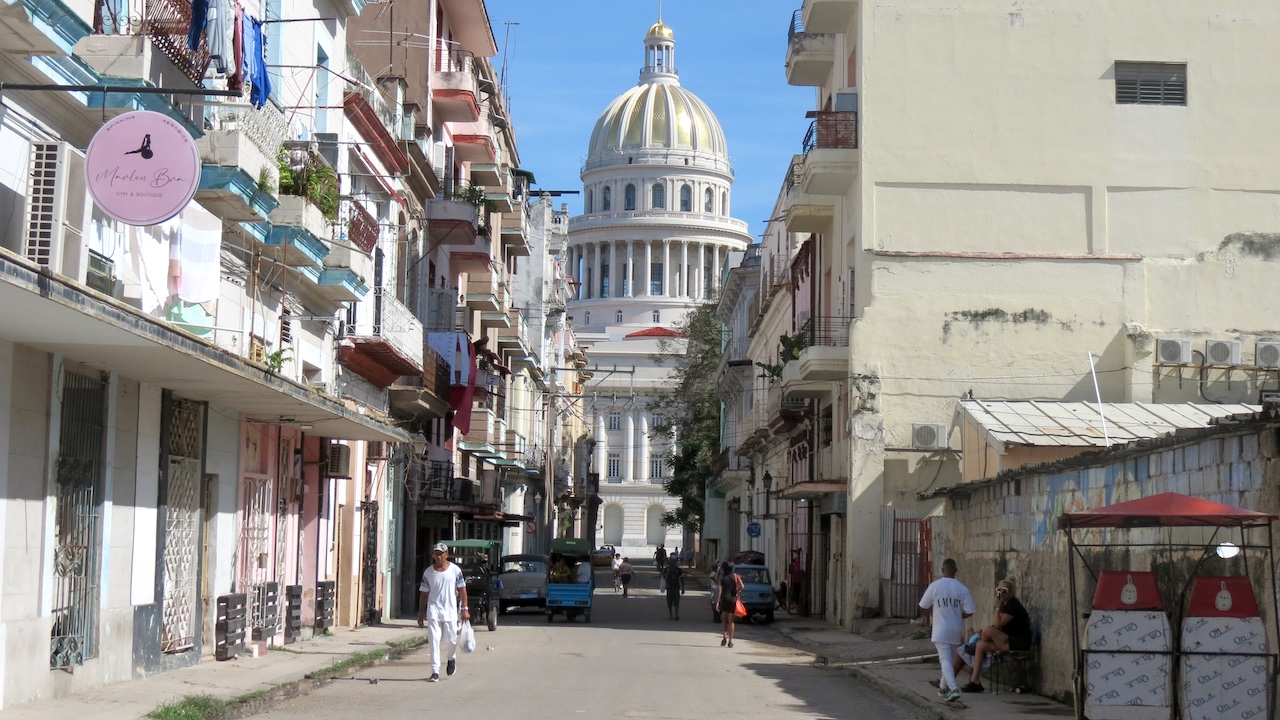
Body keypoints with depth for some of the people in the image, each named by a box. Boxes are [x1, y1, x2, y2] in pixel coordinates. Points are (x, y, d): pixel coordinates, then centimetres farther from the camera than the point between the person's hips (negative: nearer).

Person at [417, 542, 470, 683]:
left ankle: (452, 658, 37)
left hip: (450, 610, -1)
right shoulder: (428, 572, 4)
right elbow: (424, 593, 8)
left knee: (450, 640, 2)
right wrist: (420, 613, 7)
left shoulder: (455, 570, 1)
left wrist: (464, 609, -2)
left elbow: (462, 589, 4)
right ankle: (435, 672, -6)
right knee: (434, 641, -7)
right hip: (433, 609, 1)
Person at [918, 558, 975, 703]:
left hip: (940, 630, -3)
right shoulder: (962, 589, -4)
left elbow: (923, 607, 1)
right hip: (956, 630, 3)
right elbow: (969, 612, -6)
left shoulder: (934, 586, -7)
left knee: (945, 659, -7)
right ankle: (943, 687, 32)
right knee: (950, 658, 19)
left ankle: (953, 688, -24)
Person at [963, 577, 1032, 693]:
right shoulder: (1006, 605, 17)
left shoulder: (1013, 606, -13)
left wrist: (998, 607, -15)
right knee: (981, 646, -3)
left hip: (1019, 643, -10)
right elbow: (999, 627, 14)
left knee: (989, 629, -24)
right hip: (1009, 642, 10)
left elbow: (997, 626, -18)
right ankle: (975, 681, -7)